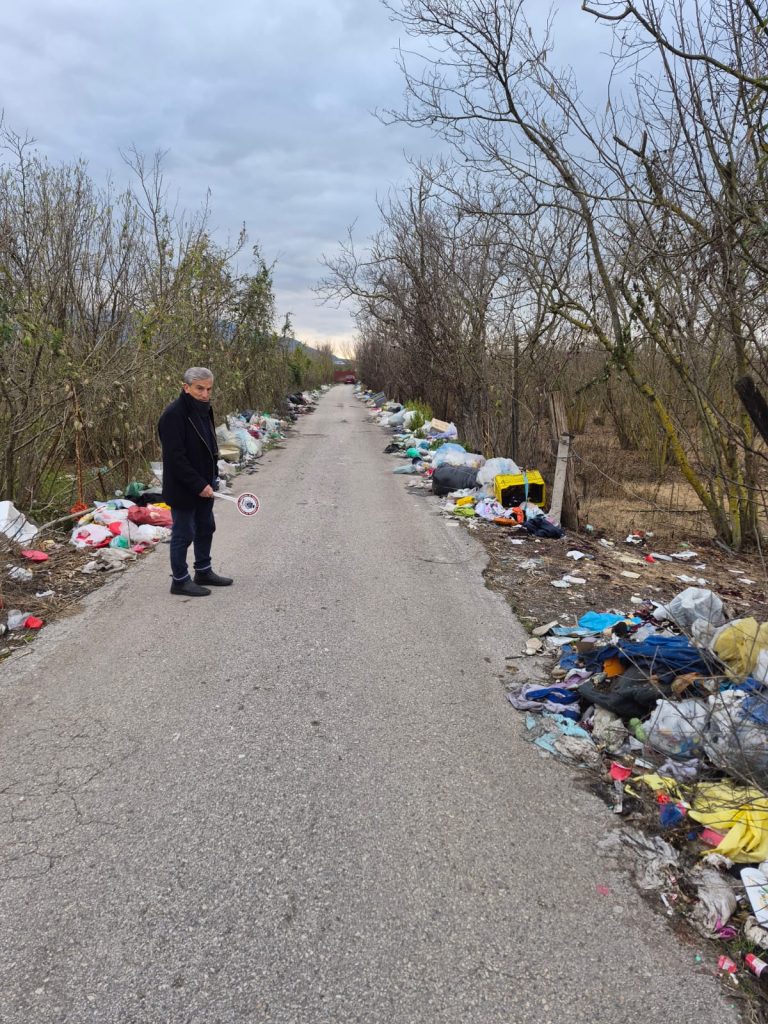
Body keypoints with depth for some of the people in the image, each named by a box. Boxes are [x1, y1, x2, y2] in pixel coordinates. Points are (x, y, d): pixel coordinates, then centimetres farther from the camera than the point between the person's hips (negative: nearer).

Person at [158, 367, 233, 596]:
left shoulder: (203, 409, 8)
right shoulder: (174, 414, -21)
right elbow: (175, 458, -24)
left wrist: (212, 478, 13)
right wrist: (199, 485, -23)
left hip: (204, 486, 9)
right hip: (183, 489, -9)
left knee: (206, 528, 19)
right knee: (183, 534, 2)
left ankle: (203, 572, 35)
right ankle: (180, 580, 16)